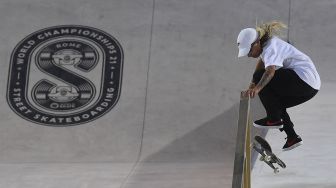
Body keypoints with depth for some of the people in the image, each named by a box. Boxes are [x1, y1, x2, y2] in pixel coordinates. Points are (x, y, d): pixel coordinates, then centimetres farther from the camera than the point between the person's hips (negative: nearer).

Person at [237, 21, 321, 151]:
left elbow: (270, 71, -36)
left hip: (304, 80, -10)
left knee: (260, 77, -14)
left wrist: (257, 88, -50)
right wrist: (253, 85, 10)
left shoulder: (271, 48, -18)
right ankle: (292, 137, 20)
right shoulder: (265, 44, 11)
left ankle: (274, 119, -8)